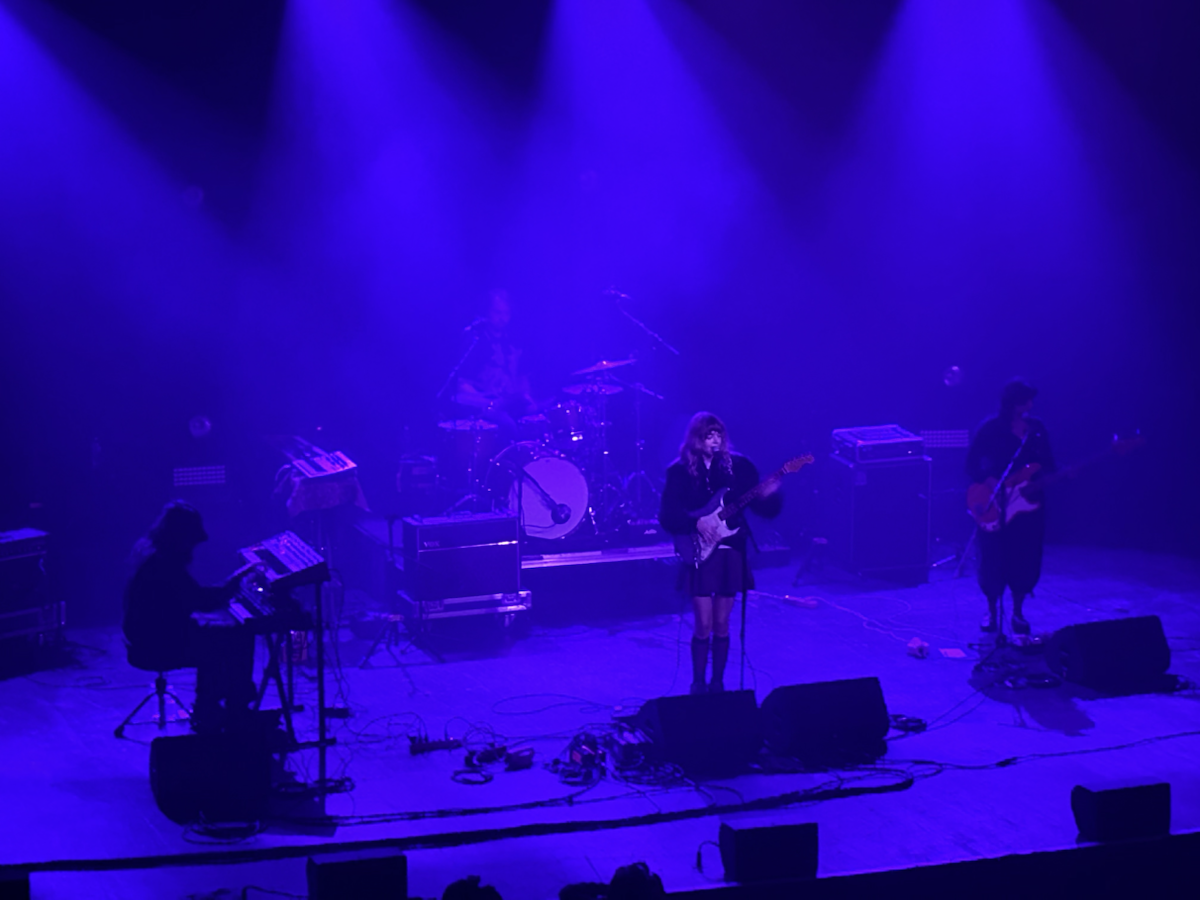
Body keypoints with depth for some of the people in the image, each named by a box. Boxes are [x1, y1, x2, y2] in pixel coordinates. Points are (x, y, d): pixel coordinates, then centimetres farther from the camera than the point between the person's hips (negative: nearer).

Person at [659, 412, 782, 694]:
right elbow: (666, 515, -7)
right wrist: (694, 523, -22)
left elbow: (765, 509, 1)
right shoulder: (680, 471, -3)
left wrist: (769, 495, -20)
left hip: (731, 551, 2)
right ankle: (698, 685, 9)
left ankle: (717, 684, 19)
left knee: (722, 625, 7)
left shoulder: (738, 466, 3)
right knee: (704, 625, -5)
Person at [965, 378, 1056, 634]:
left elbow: (1048, 464, 12)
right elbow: (972, 466, -7)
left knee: (1026, 559, 4)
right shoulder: (990, 428, -6)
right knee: (994, 559, -1)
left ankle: (1018, 612, 19)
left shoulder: (1036, 428, 6)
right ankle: (991, 611, 17)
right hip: (996, 506, -3)